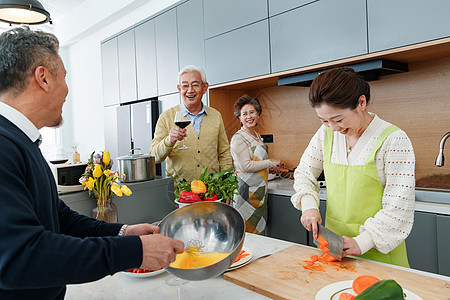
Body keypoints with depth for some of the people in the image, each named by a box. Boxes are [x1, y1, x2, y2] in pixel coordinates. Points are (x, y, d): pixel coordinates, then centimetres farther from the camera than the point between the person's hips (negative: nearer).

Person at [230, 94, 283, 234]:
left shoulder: (257, 136, 14)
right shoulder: (238, 138, -14)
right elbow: (245, 166, -21)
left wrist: (269, 168, 10)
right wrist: (270, 162, -13)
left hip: (259, 190, 9)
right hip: (246, 191, -9)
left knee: (257, 230, 15)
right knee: (246, 232, -2)